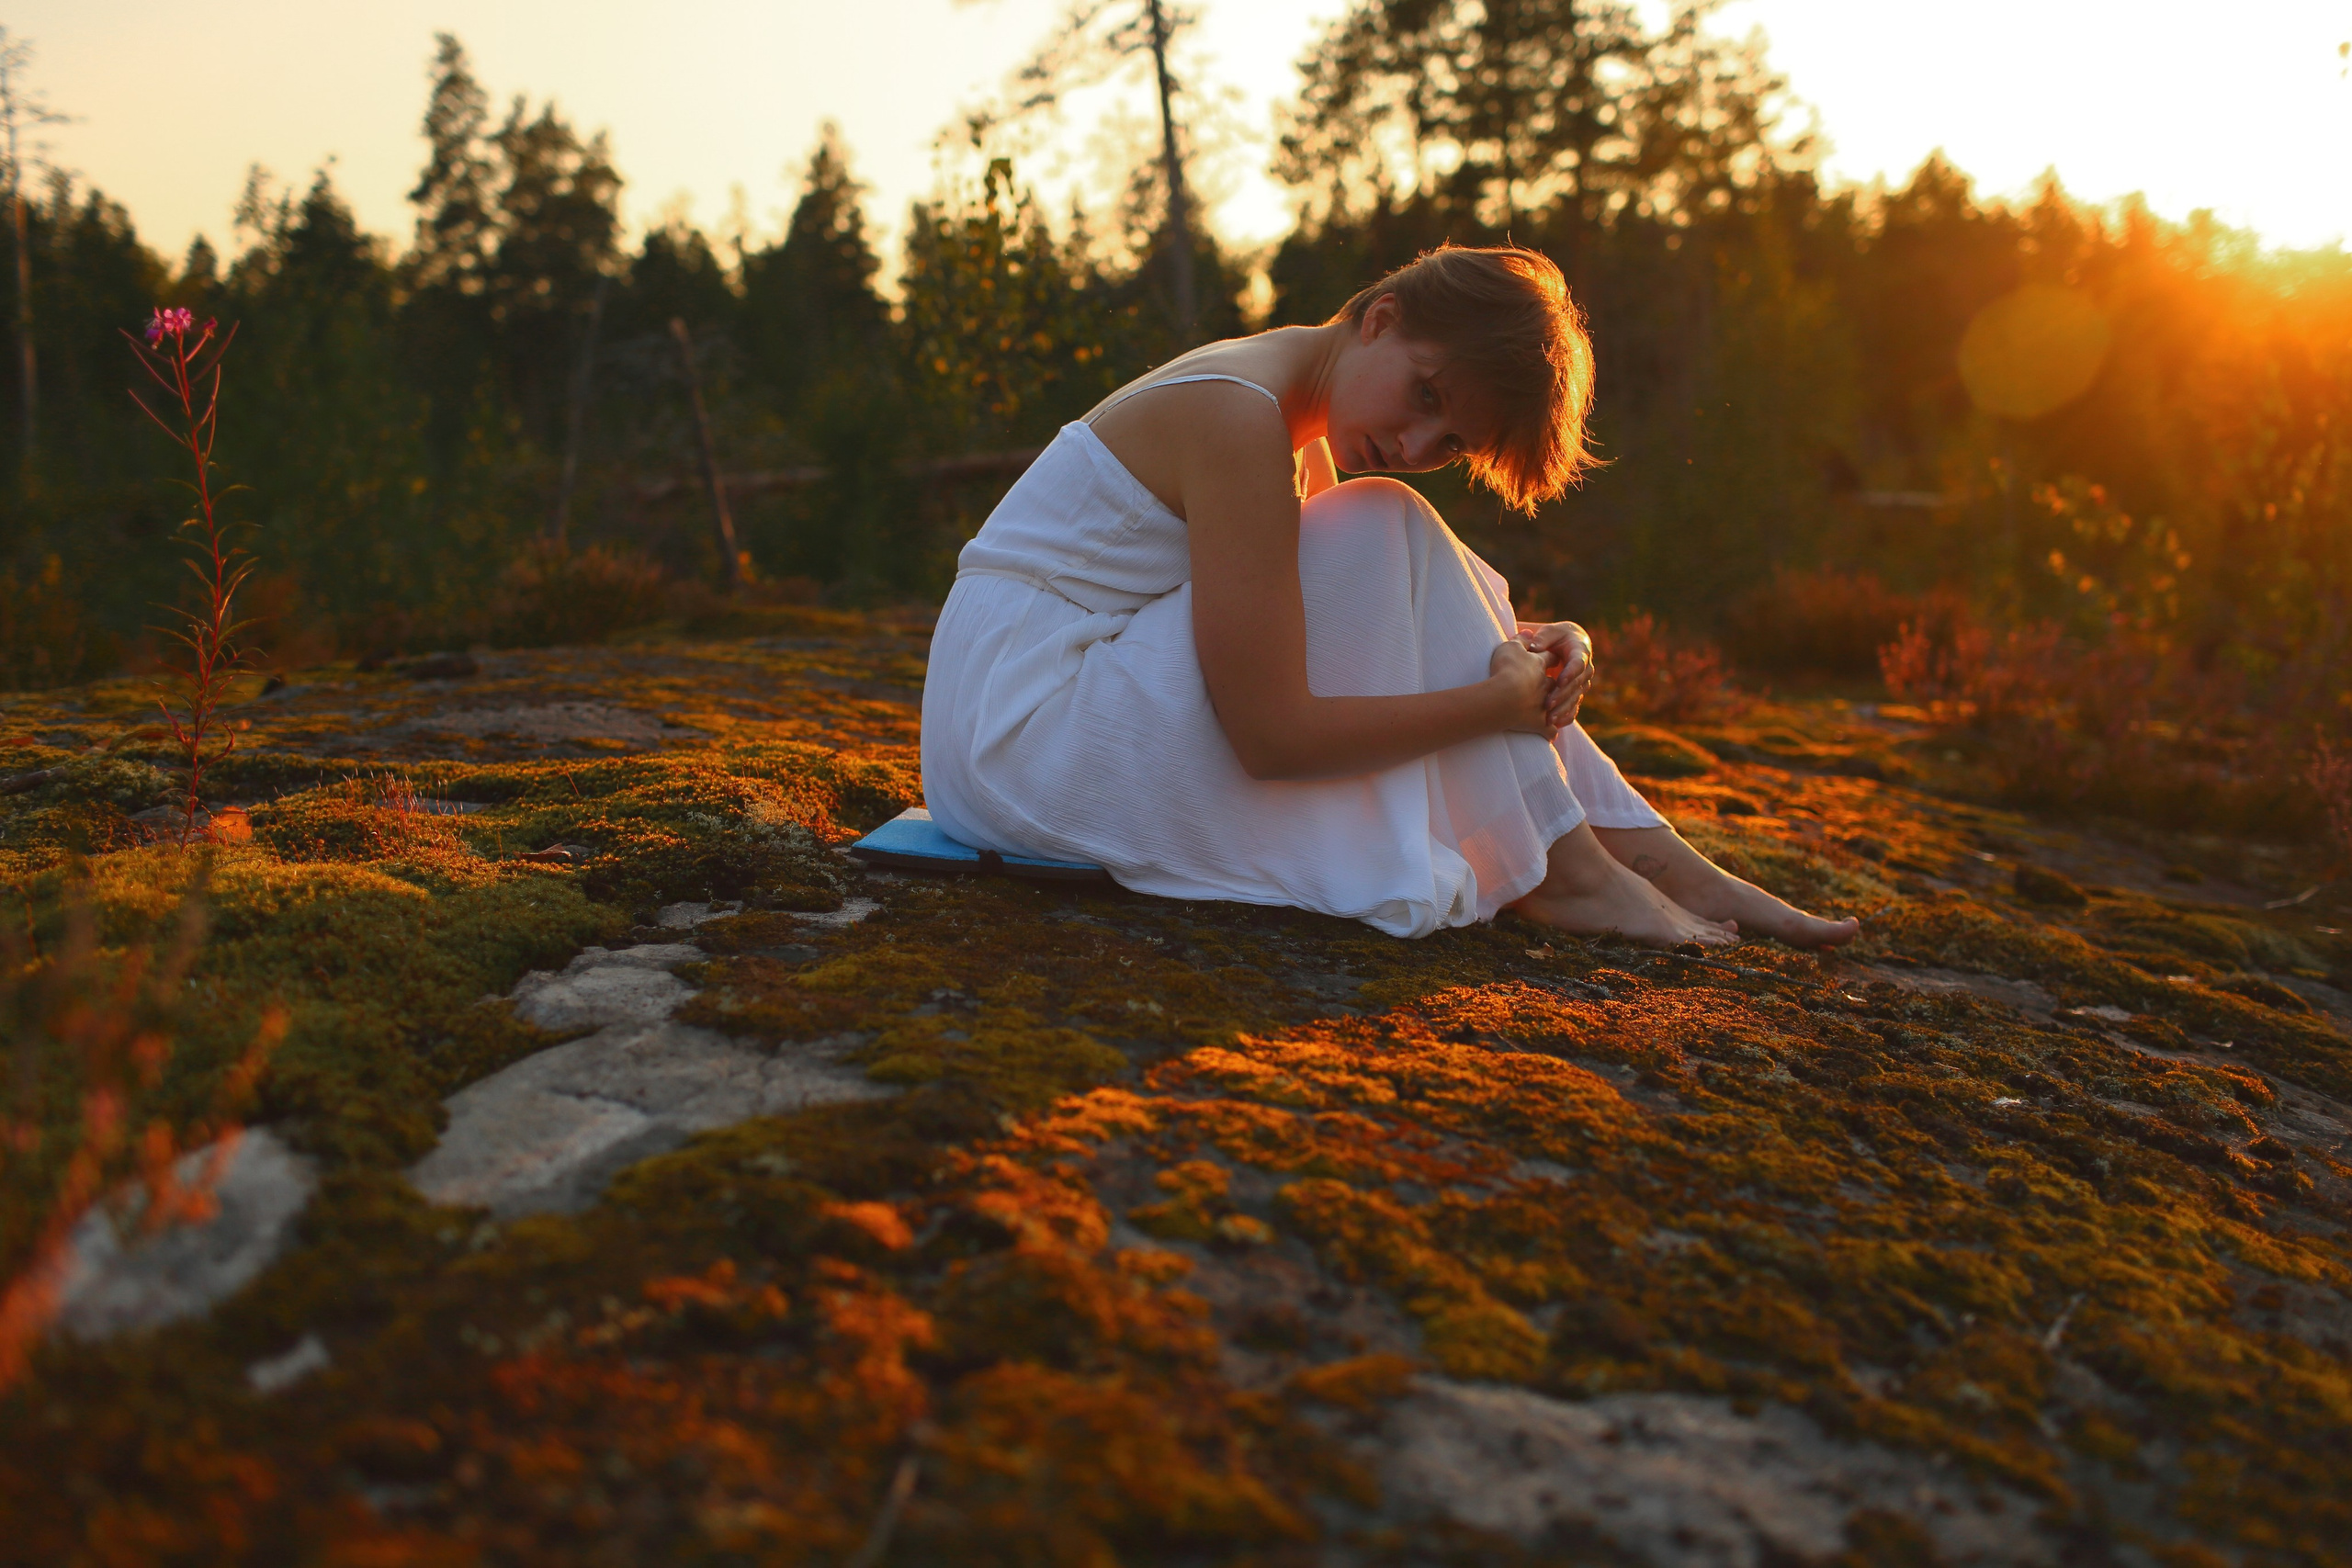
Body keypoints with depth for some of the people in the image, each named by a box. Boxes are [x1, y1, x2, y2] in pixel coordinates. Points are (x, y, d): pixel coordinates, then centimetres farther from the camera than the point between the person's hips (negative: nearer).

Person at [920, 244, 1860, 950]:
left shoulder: (1305, 430, 8)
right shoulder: (1244, 417, -22)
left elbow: (1365, 628, 13)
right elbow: (1272, 735, -26)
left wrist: (1519, 646, -6)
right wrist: (1496, 700, -17)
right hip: (1021, 717, -10)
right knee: (1389, 543, -17)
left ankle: (1648, 854, 0)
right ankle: (1556, 869, -11)